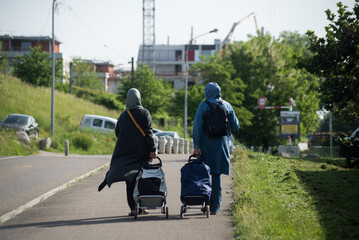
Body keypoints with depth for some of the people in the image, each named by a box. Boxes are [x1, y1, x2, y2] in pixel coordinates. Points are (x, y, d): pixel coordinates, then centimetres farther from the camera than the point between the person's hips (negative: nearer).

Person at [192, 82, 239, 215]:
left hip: (206, 144, -2)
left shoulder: (203, 106, -5)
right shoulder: (226, 105, 3)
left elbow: (197, 126, -11)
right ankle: (215, 207, 4)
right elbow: (235, 126, 8)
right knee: (216, 175, 6)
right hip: (221, 145, 2)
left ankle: (207, 202, 9)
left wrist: (196, 146, -10)